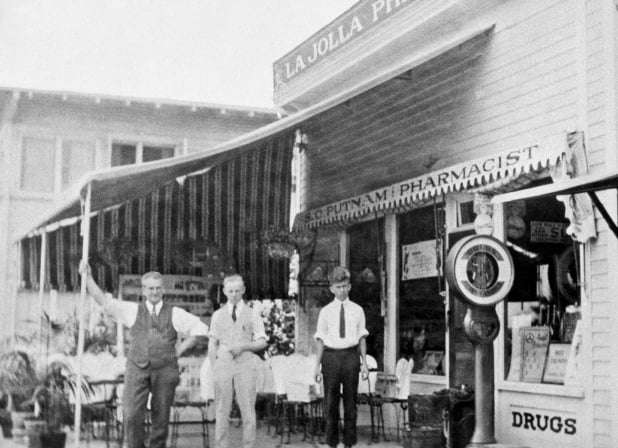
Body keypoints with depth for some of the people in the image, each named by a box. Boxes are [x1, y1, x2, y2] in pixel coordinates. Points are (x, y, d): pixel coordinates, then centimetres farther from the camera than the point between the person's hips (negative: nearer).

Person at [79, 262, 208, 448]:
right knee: (132, 417, -13)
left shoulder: (174, 314, 8)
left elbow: (200, 328, 9)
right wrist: (87, 276, 0)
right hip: (137, 370, 0)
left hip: (164, 371, 0)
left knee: (161, 419, 5)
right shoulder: (133, 311, 10)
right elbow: (102, 300, 7)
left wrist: (181, 348, 3)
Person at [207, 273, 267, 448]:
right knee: (221, 412, 2)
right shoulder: (217, 315, 10)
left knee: (248, 411, -1)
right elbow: (212, 344, 10)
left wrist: (243, 346, -12)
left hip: (245, 365, -1)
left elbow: (262, 342, 4)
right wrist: (214, 368, 2)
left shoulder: (252, 314, 6)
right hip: (223, 364, 1)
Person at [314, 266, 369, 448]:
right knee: (330, 401, 3)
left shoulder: (357, 310, 6)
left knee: (350, 401, 6)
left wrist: (364, 363, 3)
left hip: (351, 355, 0)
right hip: (331, 356, 0)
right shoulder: (326, 311, 4)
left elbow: (362, 338, 7)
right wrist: (317, 365, 1)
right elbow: (320, 340, 5)